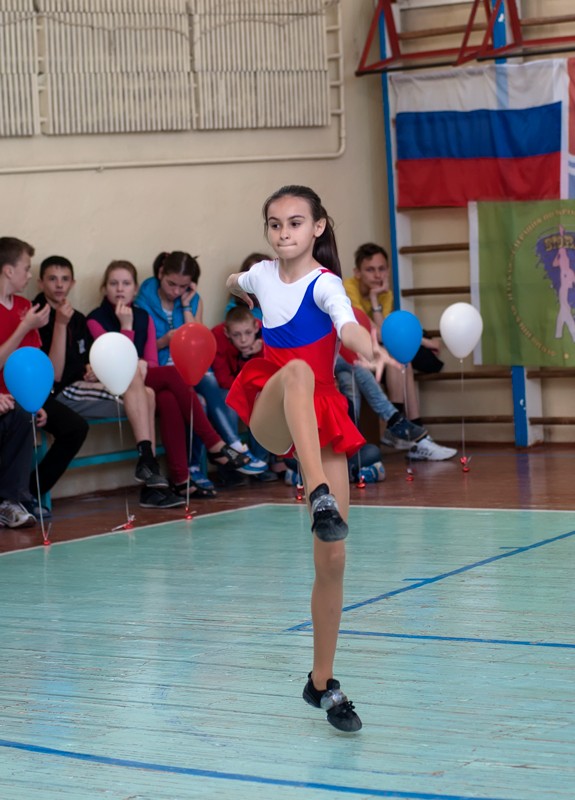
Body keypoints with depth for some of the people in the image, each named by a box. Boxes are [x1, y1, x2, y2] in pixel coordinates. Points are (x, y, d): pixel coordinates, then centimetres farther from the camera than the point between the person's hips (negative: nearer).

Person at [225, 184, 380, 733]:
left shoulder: (324, 284, -12)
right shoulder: (263, 275, 4)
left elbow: (347, 324, -36)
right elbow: (236, 283, 31)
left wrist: (366, 344, -58)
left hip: (322, 421, -1)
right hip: (269, 416, 2)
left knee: (332, 557, -3)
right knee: (296, 371, -36)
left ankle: (322, 682, 14)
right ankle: (319, 499, -59)